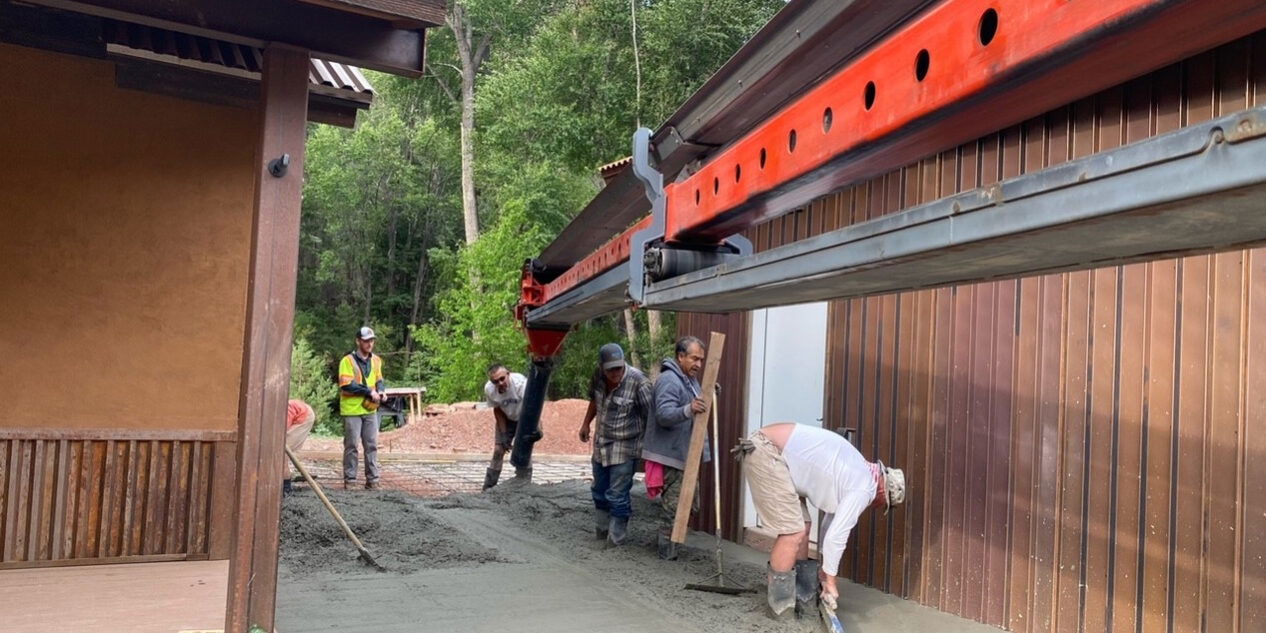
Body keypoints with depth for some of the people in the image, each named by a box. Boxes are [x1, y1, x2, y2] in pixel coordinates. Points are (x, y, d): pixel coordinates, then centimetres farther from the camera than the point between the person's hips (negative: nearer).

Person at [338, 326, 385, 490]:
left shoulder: (376, 360, 10)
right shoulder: (348, 361, -9)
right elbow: (346, 385, -17)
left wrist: (381, 391, -3)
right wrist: (369, 392, -19)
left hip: (370, 410, 5)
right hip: (352, 410, -5)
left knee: (372, 445, 6)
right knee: (351, 446, 2)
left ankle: (372, 479, 12)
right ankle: (349, 480, 10)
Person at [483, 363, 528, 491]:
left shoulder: (520, 382, -38)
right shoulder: (489, 389, -23)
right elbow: (497, 410, -8)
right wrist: (503, 435, -10)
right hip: (507, 419, 3)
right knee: (498, 450, -1)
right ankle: (487, 488, 8)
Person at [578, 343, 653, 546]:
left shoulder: (638, 381, -25)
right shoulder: (598, 376, -6)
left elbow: (650, 415, -22)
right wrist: (586, 424, 21)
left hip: (624, 447, -7)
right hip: (601, 443, 7)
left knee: (617, 495, -5)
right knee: (600, 490, 19)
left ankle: (617, 539, 10)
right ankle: (600, 532, 36)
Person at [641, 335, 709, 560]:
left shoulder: (691, 380, 15)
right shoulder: (669, 380, -18)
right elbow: (664, 415, -31)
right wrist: (688, 410, -46)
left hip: (686, 453, 10)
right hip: (670, 454, -10)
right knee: (673, 504, -4)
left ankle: (665, 540, 30)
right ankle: (666, 550, 8)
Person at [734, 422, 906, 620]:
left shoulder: (856, 474, 21)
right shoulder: (864, 489, -8)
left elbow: (834, 518, 27)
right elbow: (837, 536, -7)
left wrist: (824, 568, 29)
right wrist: (830, 580, 6)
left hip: (768, 449, 10)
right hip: (766, 452, -10)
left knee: (802, 527, 12)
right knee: (793, 532, -8)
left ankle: (803, 599, 21)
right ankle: (782, 607, 4)